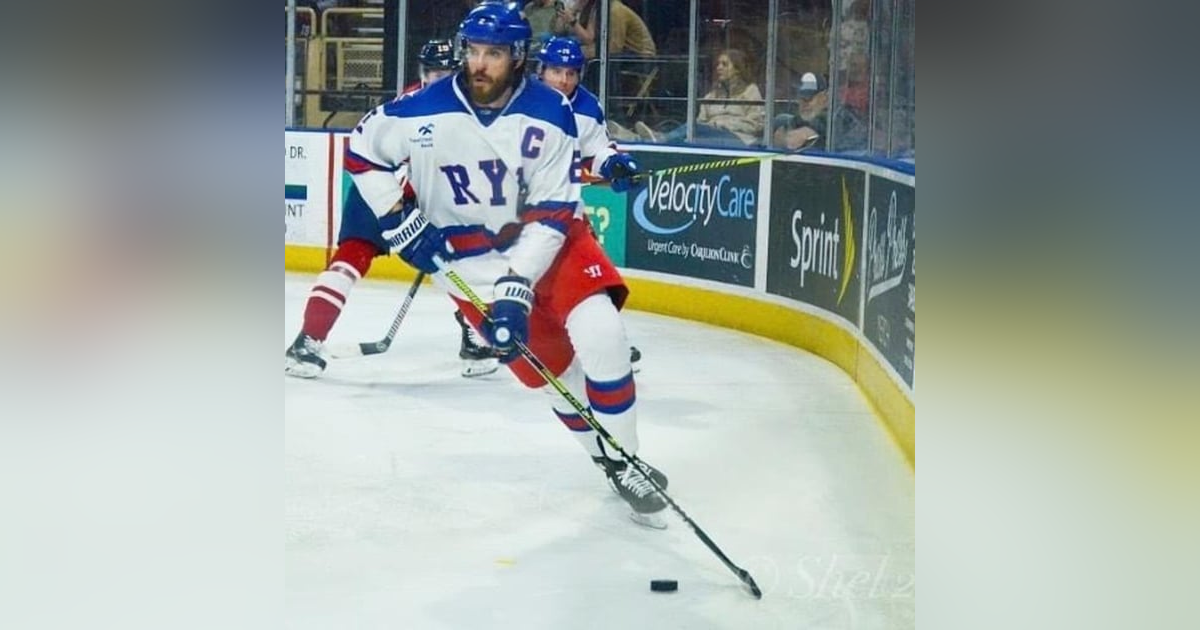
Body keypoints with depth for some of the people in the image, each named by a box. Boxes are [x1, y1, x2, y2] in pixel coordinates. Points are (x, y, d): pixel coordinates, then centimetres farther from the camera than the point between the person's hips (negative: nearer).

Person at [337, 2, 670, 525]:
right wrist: (400, 217, -7)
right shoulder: (423, 112, -16)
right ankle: (608, 463, 14)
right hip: (467, 256, 0)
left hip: (545, 237, 0)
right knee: (550, 367, -5)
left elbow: (551, 214, -18)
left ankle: (625, 460, -1)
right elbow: (362, 150, 2)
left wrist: (518, 285, -26)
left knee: (602, 335, -18)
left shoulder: (550, 116, -17)